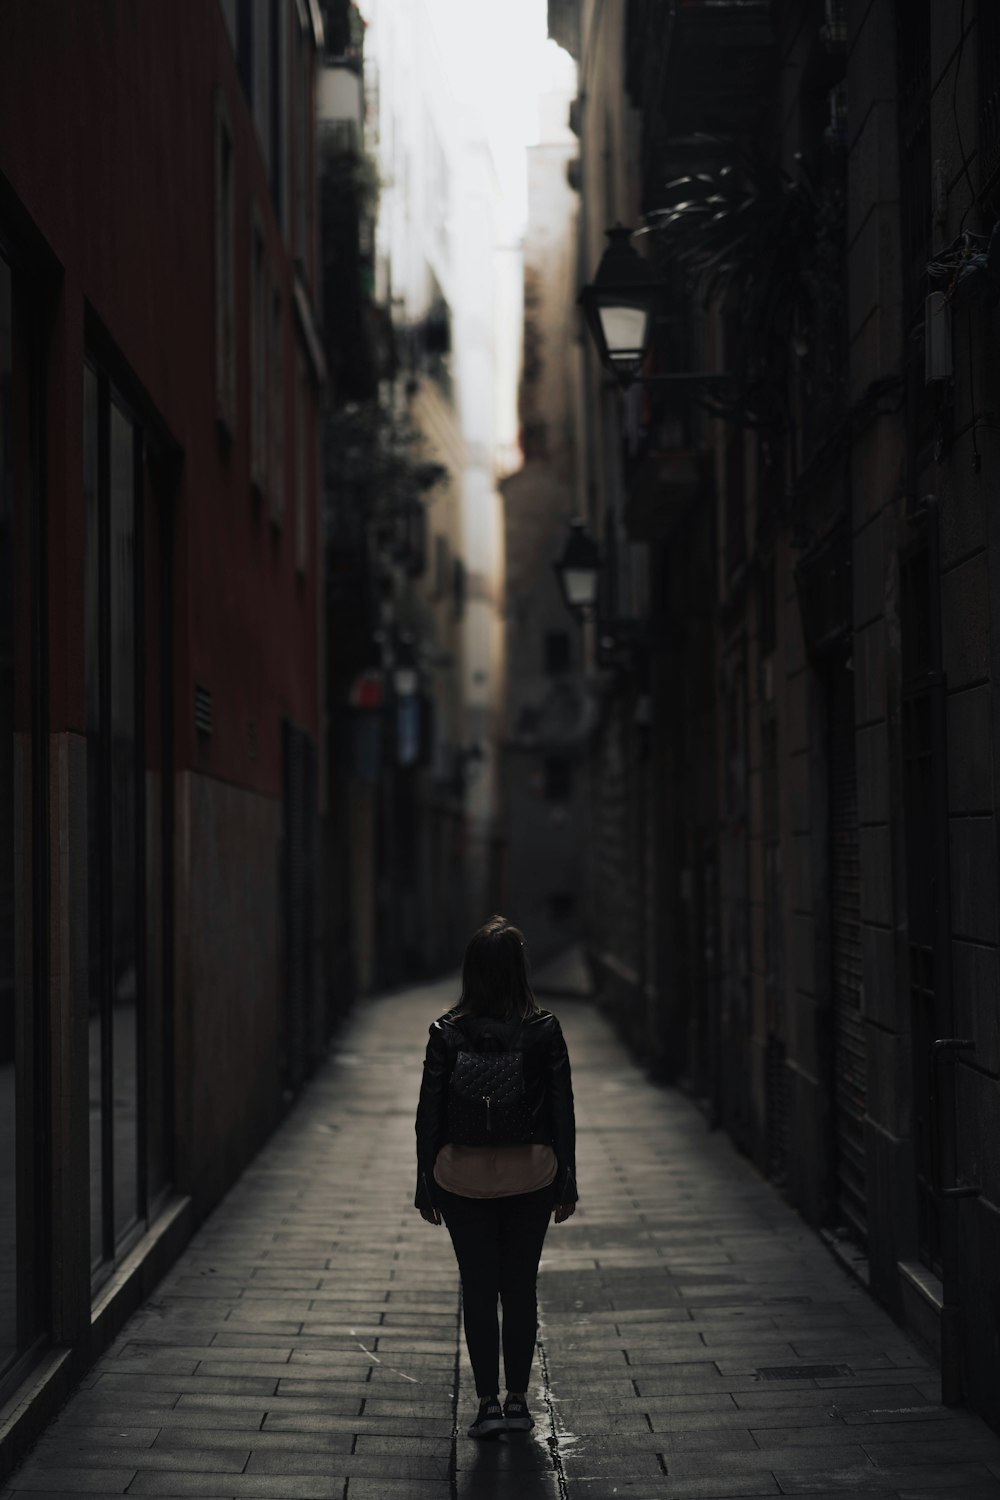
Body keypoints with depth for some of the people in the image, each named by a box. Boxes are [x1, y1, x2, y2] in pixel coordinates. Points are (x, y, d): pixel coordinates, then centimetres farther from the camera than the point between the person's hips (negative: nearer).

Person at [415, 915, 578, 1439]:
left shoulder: (446, 1032, -6)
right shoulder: (544, 1030, -6)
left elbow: (429, 1112, -2)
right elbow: (562, 1110, -2)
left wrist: (426, 1186, 6)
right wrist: (566, 1183, 7)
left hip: (463, 1177, 0)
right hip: (531, 1175, 1)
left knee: (478, 1291, 6)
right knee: (520, 1288, 12)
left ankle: (488, 1403, 4)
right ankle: (517, 1400, 16)